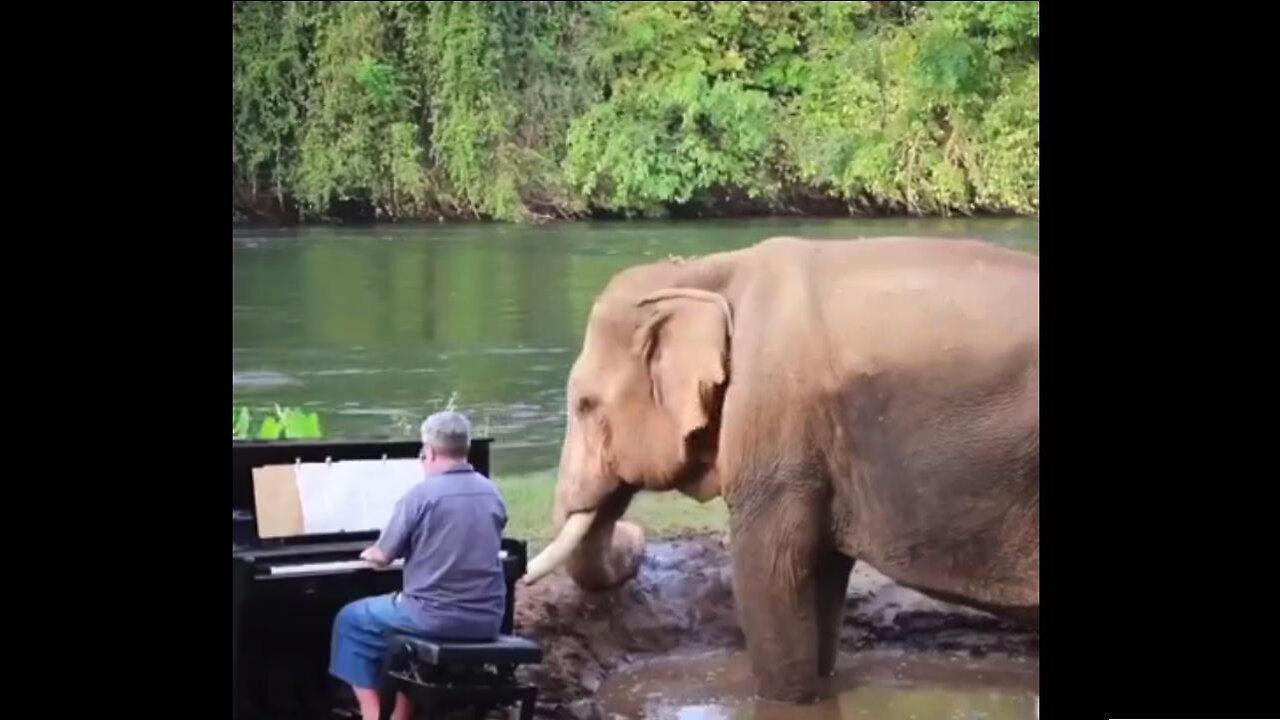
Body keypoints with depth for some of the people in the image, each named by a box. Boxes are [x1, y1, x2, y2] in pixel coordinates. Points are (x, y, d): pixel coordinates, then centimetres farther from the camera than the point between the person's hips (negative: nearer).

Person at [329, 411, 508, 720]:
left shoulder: (421, 494, -11)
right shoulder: (492, 493, 7)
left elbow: (382, 557, -4)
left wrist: (370, 554, 20)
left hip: (437, 615, -6)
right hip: (487, 619, 6)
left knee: (351, 620, 17)